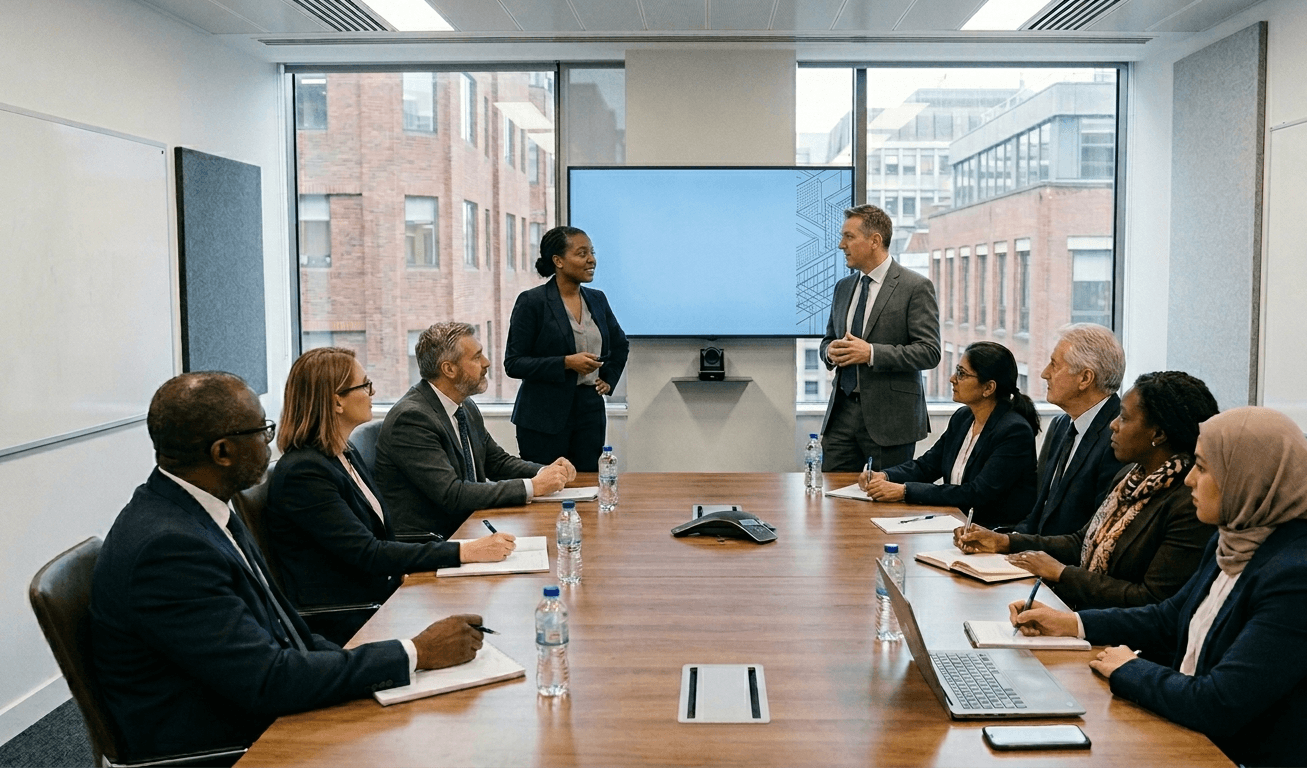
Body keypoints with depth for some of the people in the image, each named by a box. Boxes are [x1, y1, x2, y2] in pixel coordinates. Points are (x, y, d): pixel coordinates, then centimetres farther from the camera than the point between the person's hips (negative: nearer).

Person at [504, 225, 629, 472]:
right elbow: (513, 363, -11)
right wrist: (566, 363, -19)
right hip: (544, 417, -5)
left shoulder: (597, 299, 9)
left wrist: (609, 379, 13)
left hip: (590, 412, 5)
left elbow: (620, 345, 27)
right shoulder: (531, 301, -7)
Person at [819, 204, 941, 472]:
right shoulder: (843, 287, 14)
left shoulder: (916, 287, -7)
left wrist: (871, 353, -21)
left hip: (890, 418, -6)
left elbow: (929, 351, -13)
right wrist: (831, 351, -2)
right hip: (842, 410, 6)